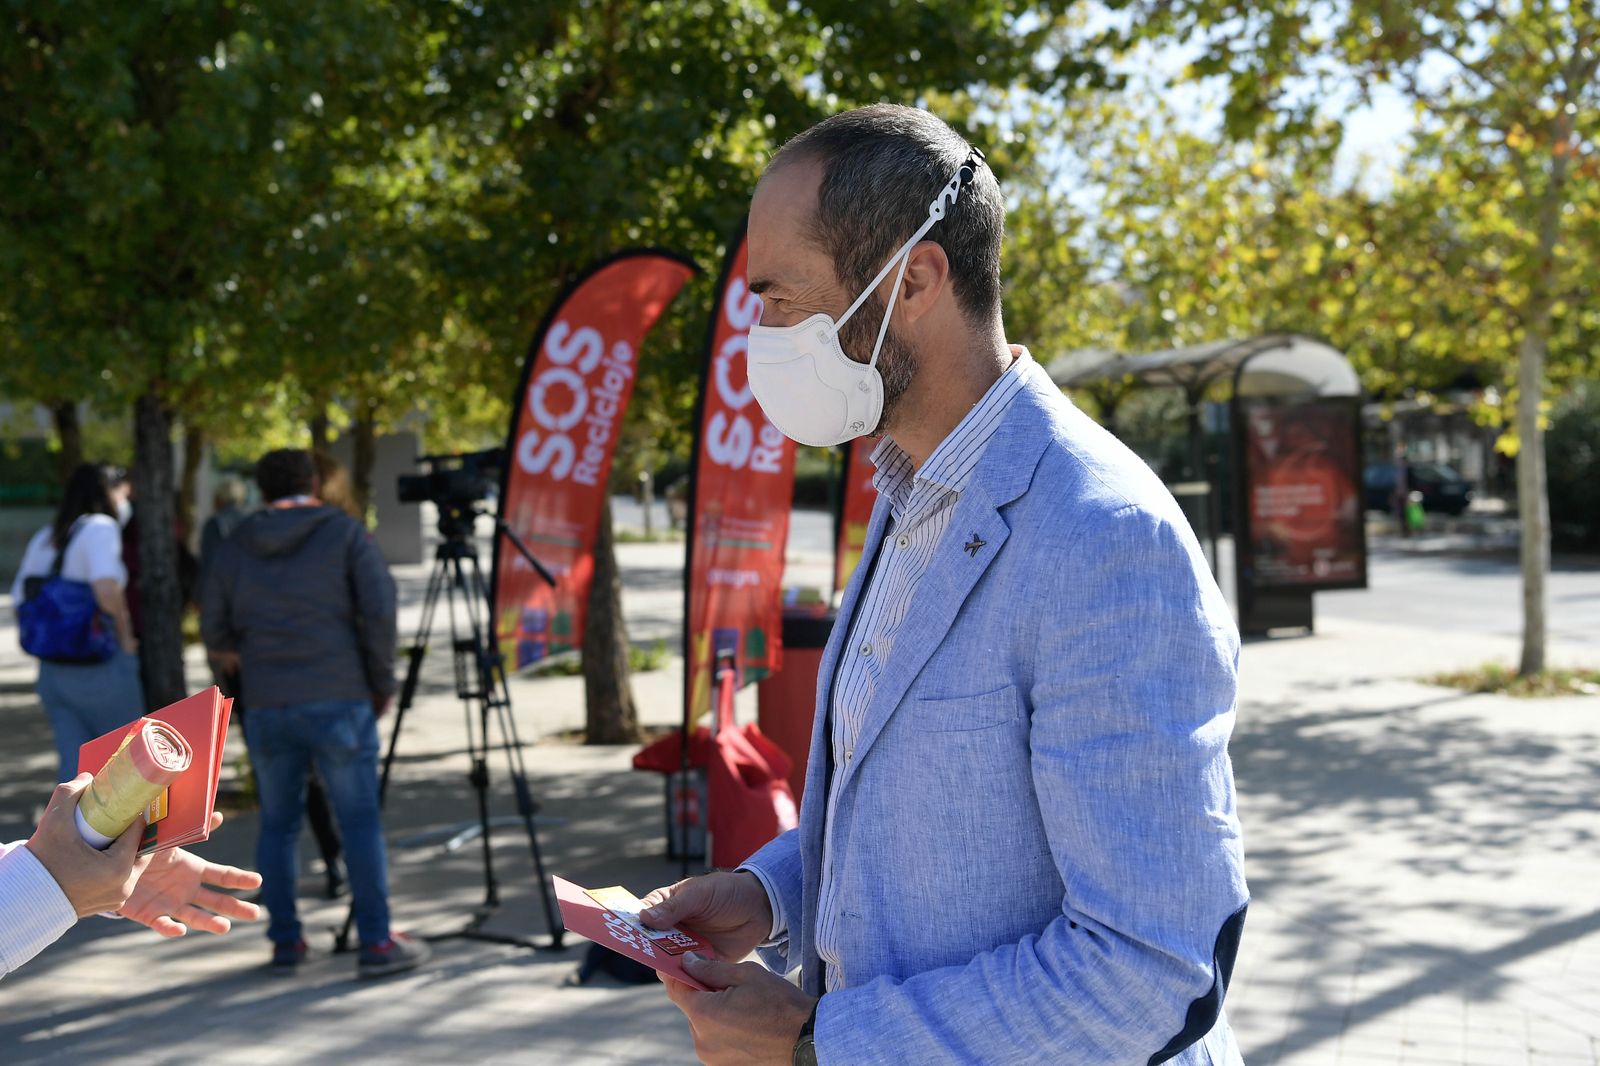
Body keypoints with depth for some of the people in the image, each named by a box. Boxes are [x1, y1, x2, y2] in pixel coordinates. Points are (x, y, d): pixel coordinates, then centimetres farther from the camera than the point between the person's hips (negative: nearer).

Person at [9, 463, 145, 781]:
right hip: (101, 668, -7)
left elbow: (19, 599, 12)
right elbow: (106, 587, -27)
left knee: (75, 767, 8)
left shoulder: (44, 538, 11)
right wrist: (125, 635, -14)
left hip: (52, 669, 7)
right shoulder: (100, 528, -12)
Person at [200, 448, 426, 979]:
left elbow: (215, 636, 13)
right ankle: (377, 943, -2)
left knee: (277, 824, 13)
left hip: (266, 709, 3)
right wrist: (383, 681, 3)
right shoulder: (345, 533, 2)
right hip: (337, 700, -3)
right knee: (360, 821, -1)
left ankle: (285, 942, 15)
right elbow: (379, 610, -7)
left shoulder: (235, 548, 11)